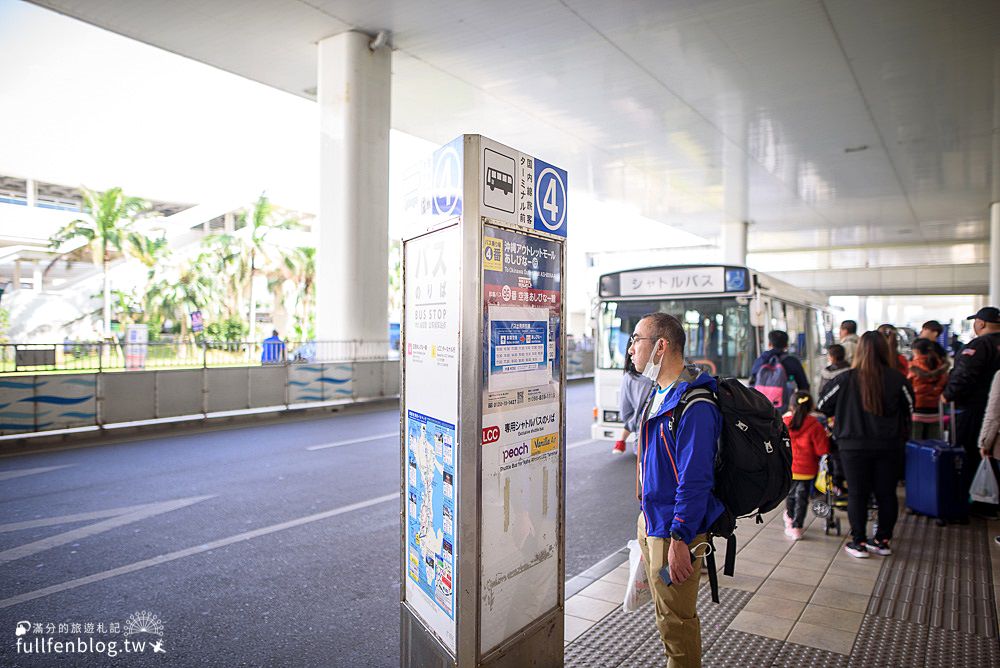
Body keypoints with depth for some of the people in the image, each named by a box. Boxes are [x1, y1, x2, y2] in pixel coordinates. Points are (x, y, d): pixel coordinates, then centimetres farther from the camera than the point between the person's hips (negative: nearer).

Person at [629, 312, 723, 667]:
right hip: (650, 521, 10)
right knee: (664, 612, 24)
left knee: (676, 619, 7)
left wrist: (680, 539, -25)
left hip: (675, 530, -9)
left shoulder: (694, 405, -24)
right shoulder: (658, 393, 8)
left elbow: (695, 479, -26)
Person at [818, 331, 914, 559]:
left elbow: (822, 405, 0)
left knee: (857, 494, 8)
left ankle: (859, 542, 13)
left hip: (854, 446, -2)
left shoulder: (845, 379, -12)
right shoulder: (897, 379, -5)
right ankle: (883, 540, 24)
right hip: (889, 446, 2)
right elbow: (909, 408, 12)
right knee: (886, 493, 14)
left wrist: (841, 416, 18)